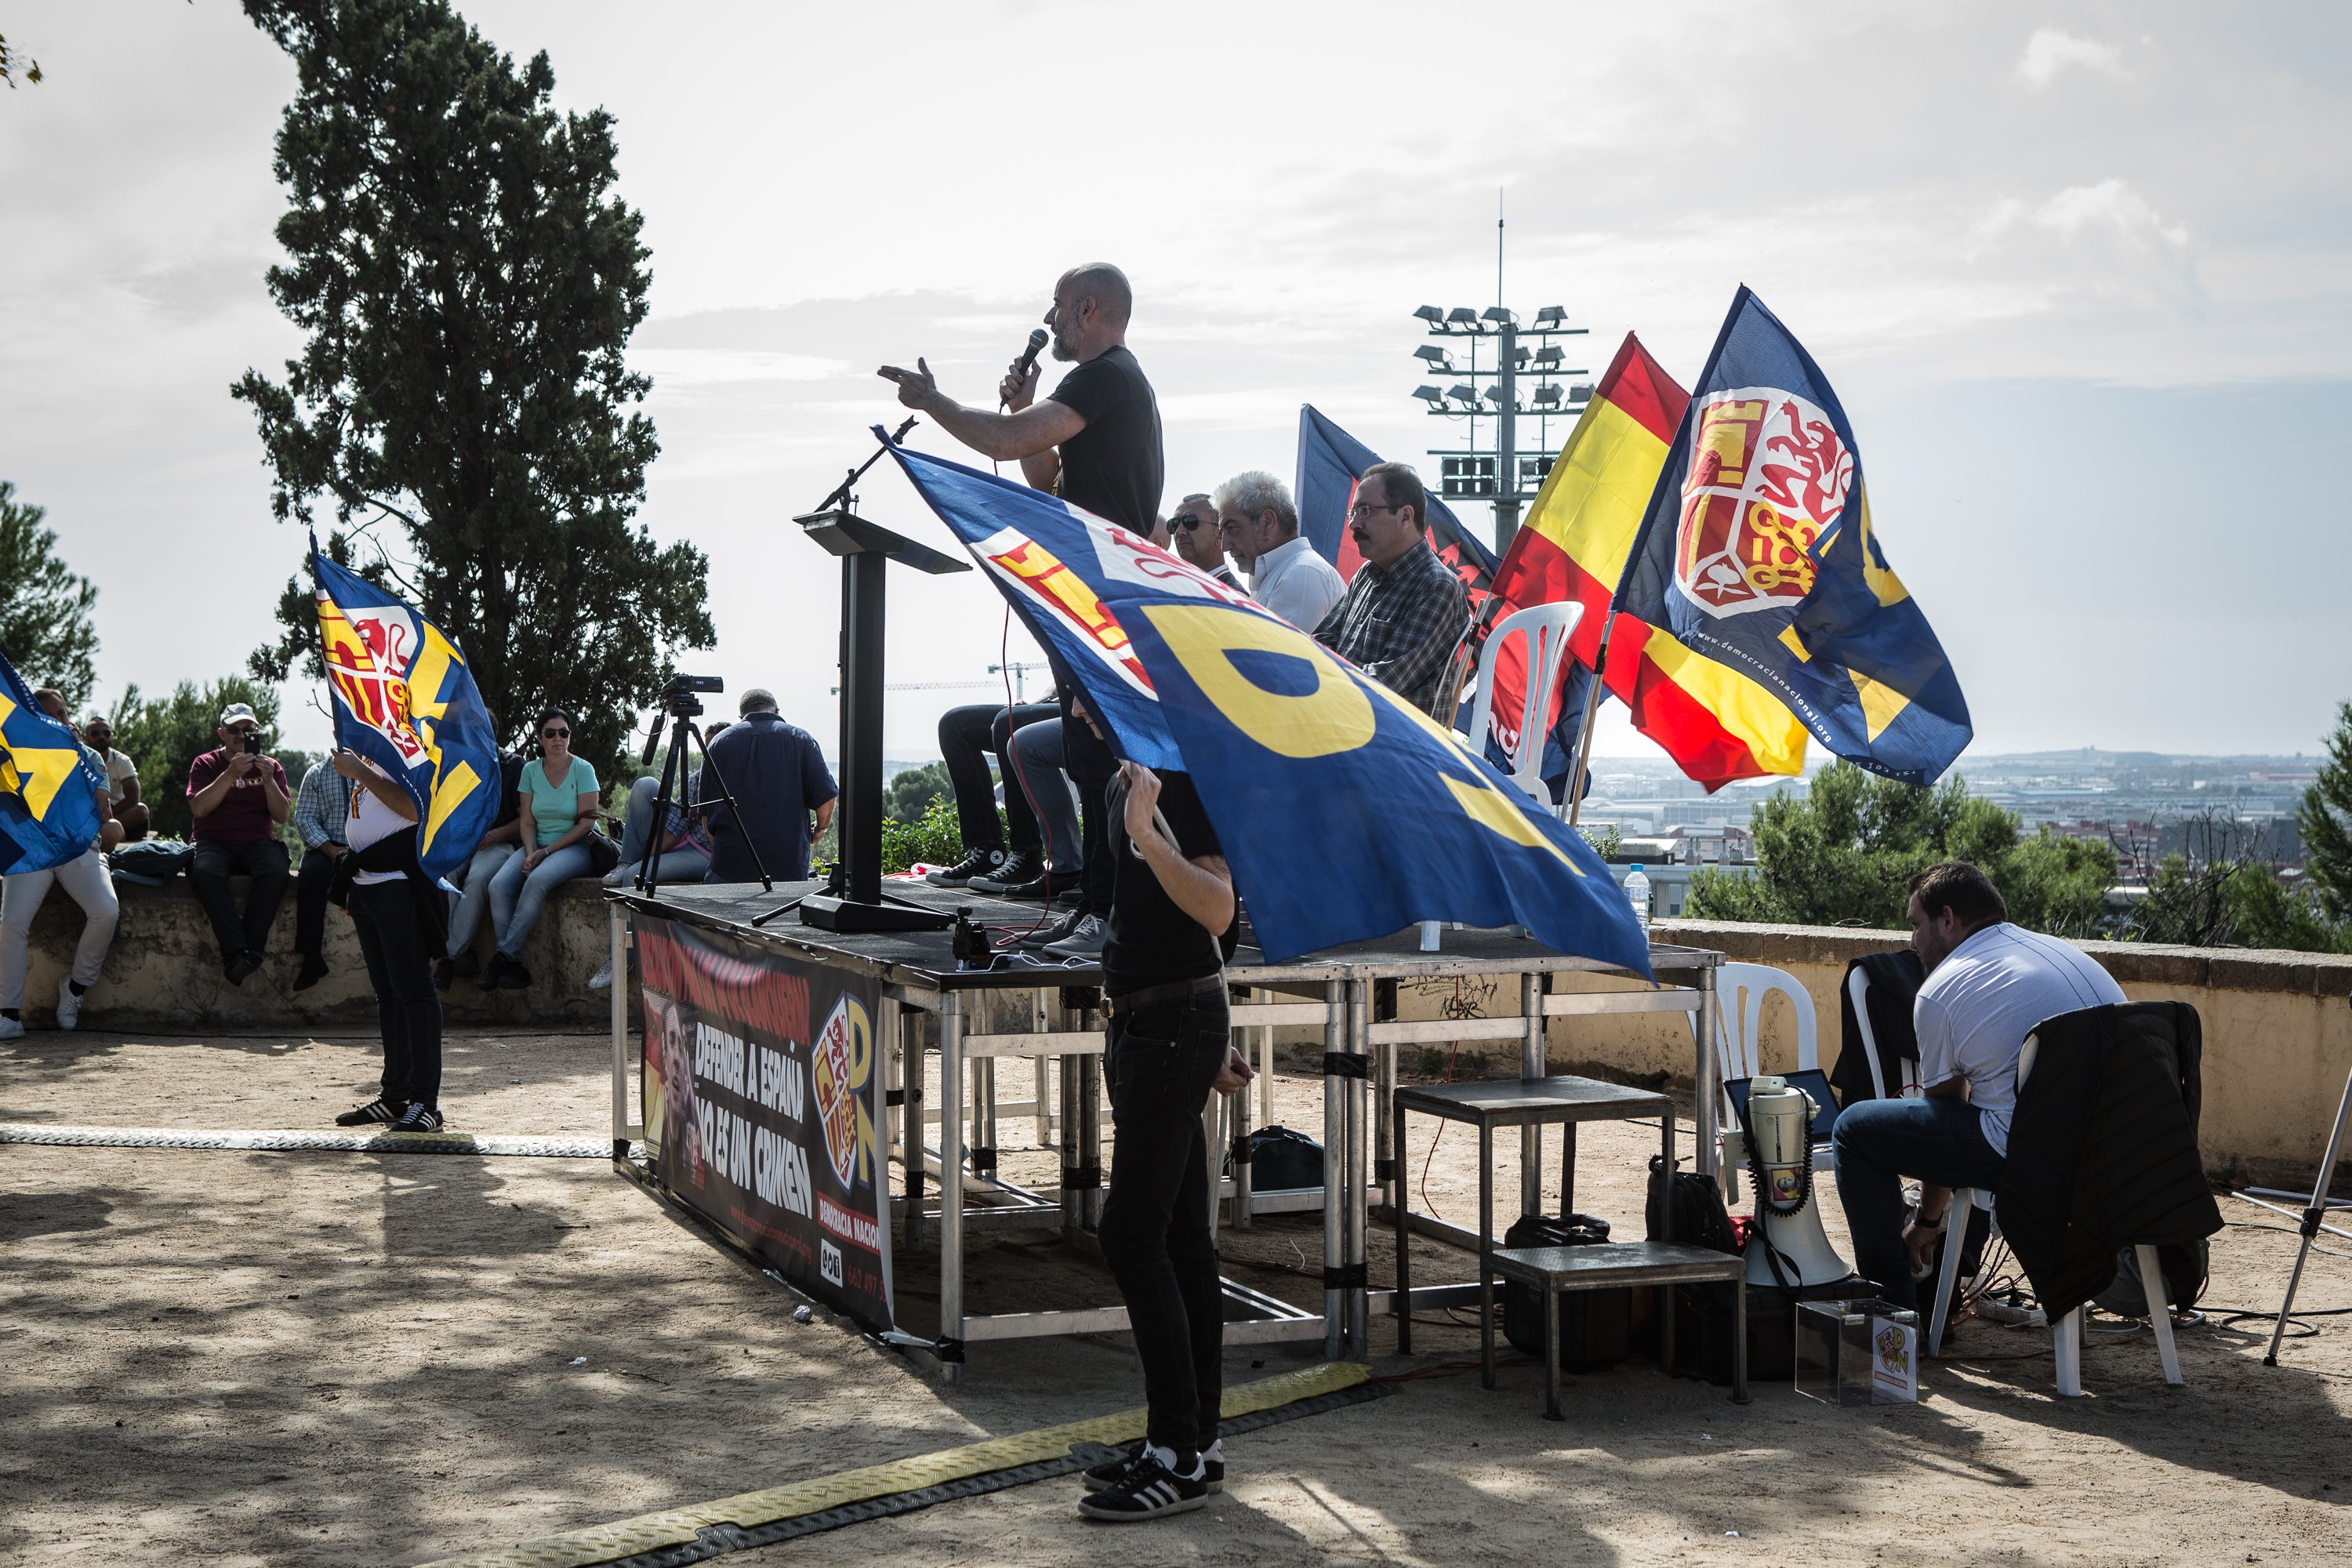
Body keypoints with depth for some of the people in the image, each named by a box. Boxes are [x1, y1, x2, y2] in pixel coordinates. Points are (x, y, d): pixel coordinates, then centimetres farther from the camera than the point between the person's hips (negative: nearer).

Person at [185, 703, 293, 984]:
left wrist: (268, 780, -12)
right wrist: (230, 775, -17)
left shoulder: (271, 766, 15)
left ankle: (248, 949, -33)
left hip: (257, 842, 1)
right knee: (205, 872, -37)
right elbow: (198, 808, -7)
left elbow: (283, 815, 4)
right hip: (214, 842, -1)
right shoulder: (205, 764, 10)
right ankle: (238, 950, -41)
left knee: (276, 872, -34)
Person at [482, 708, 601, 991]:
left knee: (537, 881, -35)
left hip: (576, 848, -4)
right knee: (498, 886, -24)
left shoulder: (582, 770, -4)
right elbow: (527, 821, 8)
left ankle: (504, 955, -27)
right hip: (538, 847, 4)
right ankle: (516, 965, -25)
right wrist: (531, 853, -12)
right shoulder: (531, 770, 8)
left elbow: (586, 823, -8)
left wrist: (546, 852, -14)